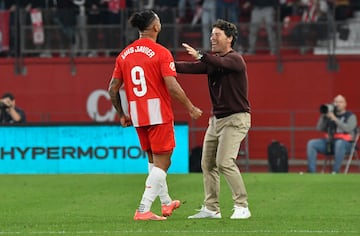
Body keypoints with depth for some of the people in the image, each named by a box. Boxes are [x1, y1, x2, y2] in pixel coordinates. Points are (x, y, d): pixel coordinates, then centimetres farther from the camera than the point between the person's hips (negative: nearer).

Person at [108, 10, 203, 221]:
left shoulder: (124, 55, 6)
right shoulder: (161, 53, -11)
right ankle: (144, 210, -9)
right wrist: (191, 108, -6)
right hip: (159, 114, -6)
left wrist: (121, 114, 18)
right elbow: (172, 86, -17)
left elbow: (113, 89, 6)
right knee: (162, 163, 0)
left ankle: (166, 202, 35)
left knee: (154, 160, 22)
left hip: (137, 115, 6)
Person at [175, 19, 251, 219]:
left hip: (236, 118, -9)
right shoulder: (212, 60, 11)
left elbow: (221, 63, -34)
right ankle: (211, 209, 14)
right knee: (207, 163, 7)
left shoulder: (235, 59, -12)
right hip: (217, 118, 9)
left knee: (225, 162, -18)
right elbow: (192, 68, -3)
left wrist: (200, 55, -52)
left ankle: (242, 207, -12)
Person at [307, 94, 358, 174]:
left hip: (345, 143, -5)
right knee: (311, 143, -14)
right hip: (329, 142, 5)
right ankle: (311, 171, -19)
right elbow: (319, 128, 9)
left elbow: (348, 128, -16)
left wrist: (335, 119, -17)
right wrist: (323, 116, -4)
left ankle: (335, 171, -36)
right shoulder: (330, 114, 16)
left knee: (339, 143, -40)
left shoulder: (350, 116, 3)